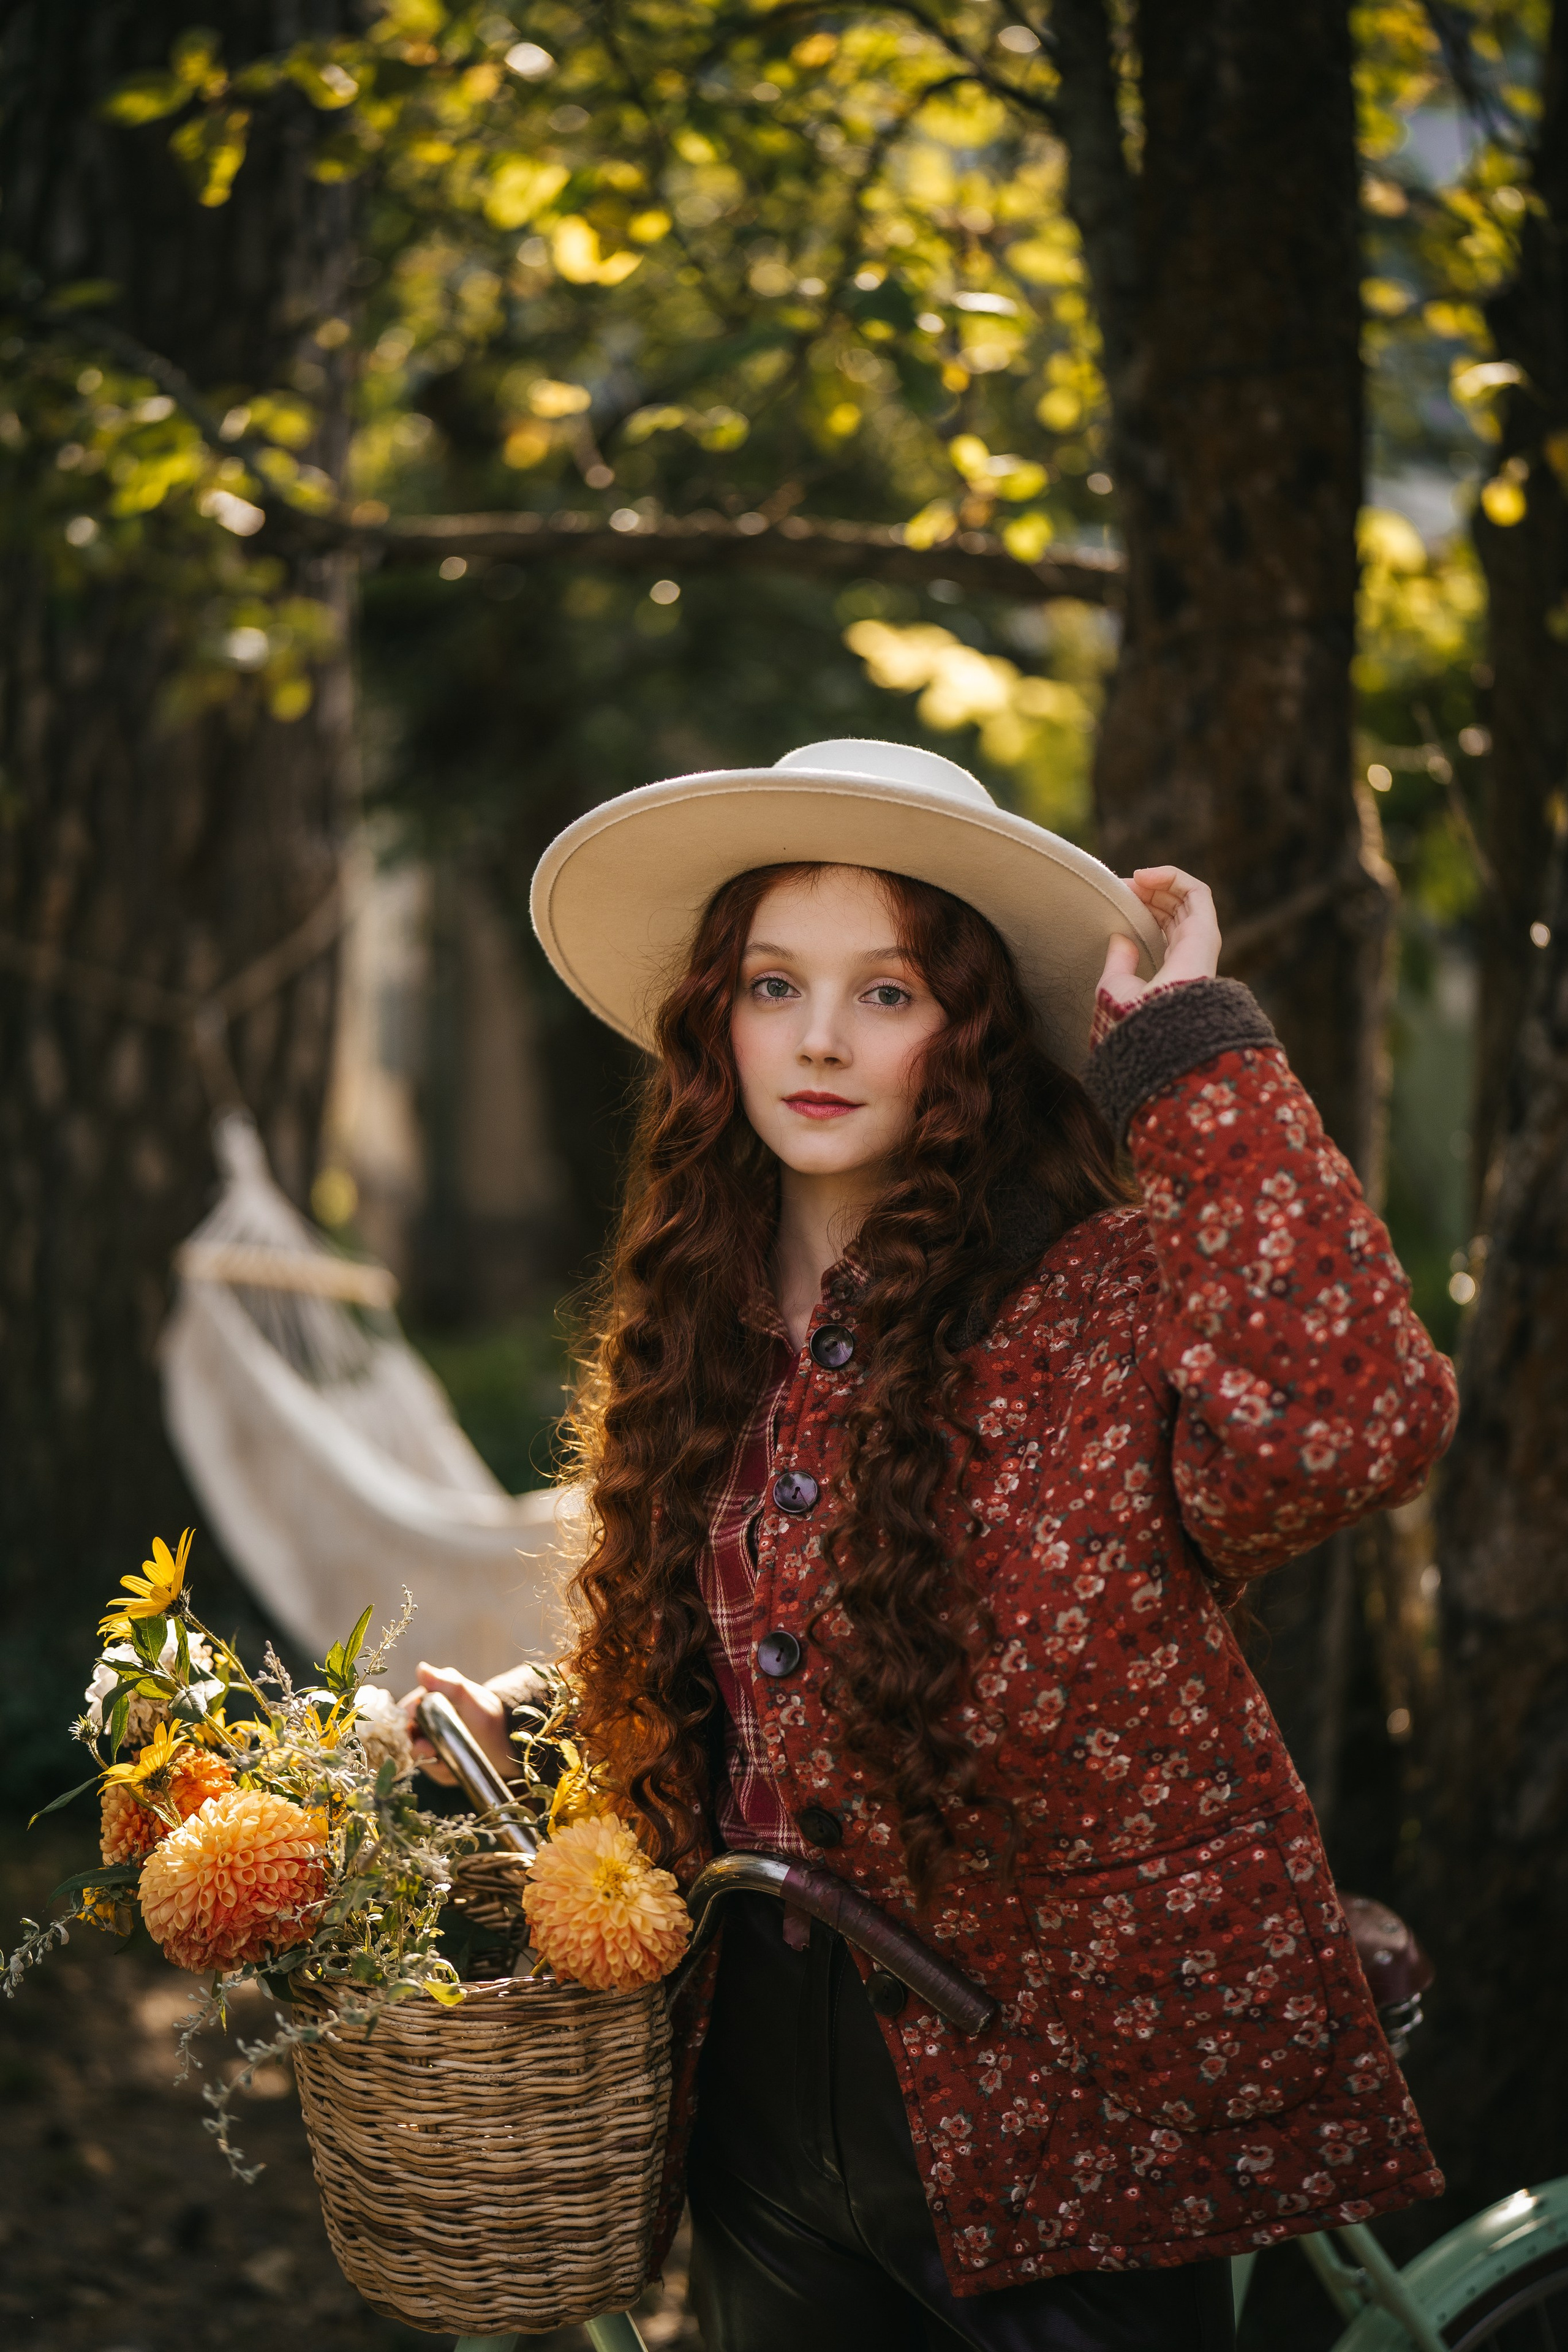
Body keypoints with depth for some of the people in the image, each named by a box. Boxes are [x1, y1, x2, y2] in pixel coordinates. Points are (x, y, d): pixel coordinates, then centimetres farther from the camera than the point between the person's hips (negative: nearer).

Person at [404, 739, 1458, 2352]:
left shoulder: (1104, 1302, -16)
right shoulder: (705, 1333, 4)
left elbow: (1346, 1426, -38)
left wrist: (1193, 1057, -29)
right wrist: (519, 1742, -1)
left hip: (1063, 2138, -6)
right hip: (763, 2132, 6)